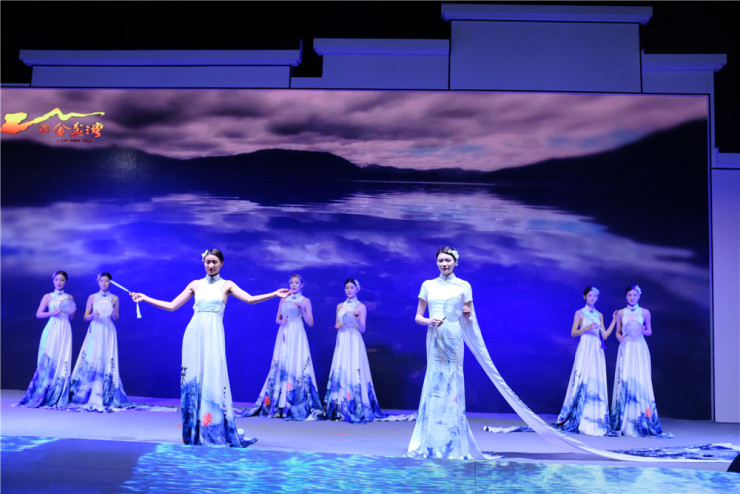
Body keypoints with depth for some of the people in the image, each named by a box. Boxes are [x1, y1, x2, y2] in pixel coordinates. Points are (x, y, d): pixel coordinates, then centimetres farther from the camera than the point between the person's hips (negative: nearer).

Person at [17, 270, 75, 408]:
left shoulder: (69, 297, 13)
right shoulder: (48, 296, 7)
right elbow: (38, 314, 3)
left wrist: (72, 312, -6)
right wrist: (52, 313, -12)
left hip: (65, 330, 2)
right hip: (51, 329, -1)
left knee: (62, 361, -4)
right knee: (47, 360, -7)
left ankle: (59, 398, 1)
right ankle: (42, 395, 2)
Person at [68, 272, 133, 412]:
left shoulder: (114, 298, 7)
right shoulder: (92, 297, 8)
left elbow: (116, 319, 8)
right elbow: (86, 317, 8)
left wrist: (113, 314, -13)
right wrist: (93, 315, -13)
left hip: (108, 332, 0)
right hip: (94, 331, 1)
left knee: (106, 362, -6)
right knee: (90, 362, -6)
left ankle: (104, 399, -3)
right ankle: (85, 396, 0)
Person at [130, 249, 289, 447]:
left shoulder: (226, 285, 8)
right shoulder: (196, 284, 15)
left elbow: (250, 299, -5)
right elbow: (171, 306, 16)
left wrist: (274, 294, -16)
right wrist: (145, 298, 15)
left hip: (213, 334, -2)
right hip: (194, 332, 3)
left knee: (213, 378, -9)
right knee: (192, 377, 0)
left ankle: (214, 431, -5)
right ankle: (192, 431, 7)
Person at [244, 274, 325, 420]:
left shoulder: (305, 301, 5)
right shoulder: (283, 299, 15)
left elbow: (310, 323, 0)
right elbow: (277, 318, 17)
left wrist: (302, 309, -12)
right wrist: (281, 321, -5)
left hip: (297, 336, -3)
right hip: (284, 335, 3)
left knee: (297, 365, -10)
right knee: (281, 365, -1)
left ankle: (296, 407, -6)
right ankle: (279, 405, 3)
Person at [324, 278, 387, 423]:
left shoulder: (361, 306, 1)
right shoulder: (340, 306, 14)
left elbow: (362, 329, -4)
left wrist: (358, 318, -21)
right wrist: (337, 326, -3)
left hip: (354, 342, -4)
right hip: (341, 342, 4)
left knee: (354, 372, -9)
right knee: (339, 371, -1)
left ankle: (357, 410, -5)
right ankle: (340, 410, 3)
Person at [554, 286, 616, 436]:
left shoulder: (599, 315, 16)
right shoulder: (580, 313, 4)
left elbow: (605, 335, 11)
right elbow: (573, 333, -2)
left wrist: (614, 320, 8)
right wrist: (587, 328, -16)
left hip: (597, 351, 4)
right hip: (585, 349, -4)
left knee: (596, 382, 0)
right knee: (582, 380, -9)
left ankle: (595, 420, 3)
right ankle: (576, 418, -2)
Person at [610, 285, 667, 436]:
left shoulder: (645, 312, 7)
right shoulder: (621, 313, 9)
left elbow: (650, 331, 12)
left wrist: (643, 331, -9)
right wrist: (620, 337, -9)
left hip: (640, 348, 0)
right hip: (626, 348, 1)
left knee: (640, 380, -7)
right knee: (624, 380, -6)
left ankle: (642, 421, -1)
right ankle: (623, 422, 0)